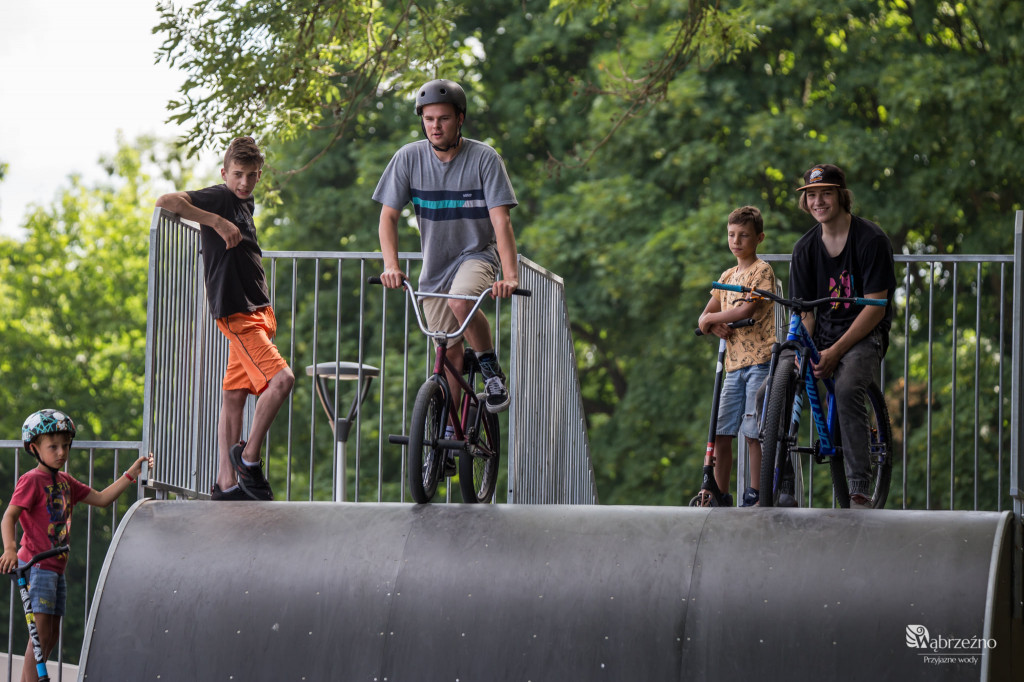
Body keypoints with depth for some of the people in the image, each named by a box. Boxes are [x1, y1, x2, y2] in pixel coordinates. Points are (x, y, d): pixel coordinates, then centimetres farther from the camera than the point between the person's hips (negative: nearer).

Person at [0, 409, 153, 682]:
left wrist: (130, 475, 11)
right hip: (36, 565, -9)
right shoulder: (32, 481, -11)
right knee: (40, 632, -14)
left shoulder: (65, 482, 15)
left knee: (51, 635, 10)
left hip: (55, 568, 9)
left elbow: (101, 499, 19)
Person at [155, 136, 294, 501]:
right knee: (281, 378, -19)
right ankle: (249, 456, -8)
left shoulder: (247, 204, 15)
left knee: (234, 396, 8)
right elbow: (166, 201, -24)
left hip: (257, 309, 9)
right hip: (236, 312, -9)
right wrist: (216, 221, -25)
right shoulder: (219, 198, -10)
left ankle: (226, 482, 9)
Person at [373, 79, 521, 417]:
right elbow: (388, 215, -8)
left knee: (460, 302, -34)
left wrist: (510, 276, -33)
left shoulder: (484, 158, -16)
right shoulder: (409, 158, -10)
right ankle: (449, 435, 16)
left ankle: (492, 369, -11)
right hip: (435, 263, 3)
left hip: (477, 253, -3)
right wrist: (391, 266, -24)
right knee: (449, 353, 4)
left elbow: (500, 220, -21)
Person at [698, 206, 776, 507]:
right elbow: (704, 317, 19)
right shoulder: (727, 276, 19)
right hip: (734, 363, 7)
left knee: (753, 432, -8)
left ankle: (755, 494, -3)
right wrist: (715, 325, -4)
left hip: (760, 360, -7)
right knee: (720, 433, 2)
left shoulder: (762, 271, -3)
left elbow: (747, 309, -16)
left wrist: (711, 319, -6)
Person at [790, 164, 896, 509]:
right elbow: (805, 312, 7)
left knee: (847, 389, -35)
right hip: (820, 335, 5)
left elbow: (875, 307, -13)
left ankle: (860, 490, -31)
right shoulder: (806, 248, 7)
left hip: (864, 336, -5)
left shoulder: (871, 240, -9)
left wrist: (835, 352, -20)